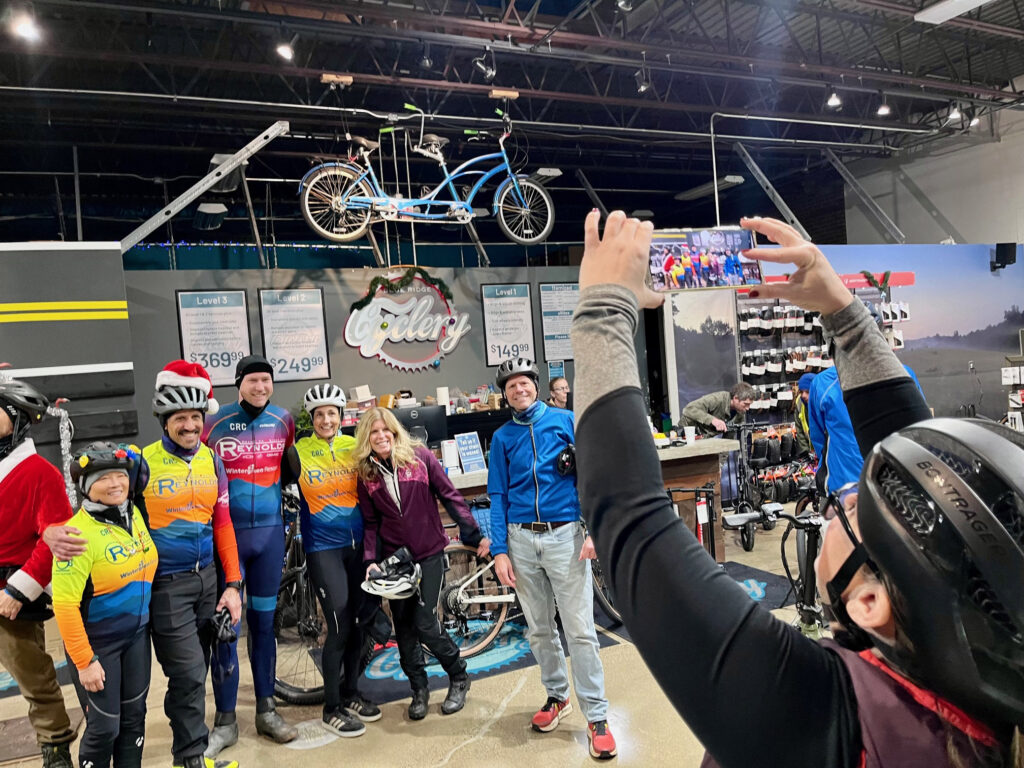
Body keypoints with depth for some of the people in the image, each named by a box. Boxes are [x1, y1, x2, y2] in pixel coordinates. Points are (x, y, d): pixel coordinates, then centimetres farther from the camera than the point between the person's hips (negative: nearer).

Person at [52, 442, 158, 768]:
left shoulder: (135, 515, 0)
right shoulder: (78, 533, -21)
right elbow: (64, 604, -21)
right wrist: (85, 661, -19)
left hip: (137, 635, 6)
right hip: (97, 643, -6)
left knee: (134, 716, 15)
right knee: (104, 726, 3)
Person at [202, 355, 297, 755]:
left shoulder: (284, 421, 0)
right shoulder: (215, 424, -9)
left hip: (270, 531, 3)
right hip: (226, 534, -2)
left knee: (264, 621, 12)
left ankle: (266, 711, 25)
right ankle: (225, 721, 16)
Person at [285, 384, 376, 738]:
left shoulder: (354, 447, 3)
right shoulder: (298, 452, -7)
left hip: (358, 544, 4)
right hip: (322, 547, -4)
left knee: (357, 623, 11)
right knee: (339, 626, -7)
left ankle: (350, 694, 30)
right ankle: (331, 709, 11)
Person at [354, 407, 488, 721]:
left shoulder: (420, 456, -6)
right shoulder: (366, 474, 2)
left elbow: (450, 497, -5)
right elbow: (370, 522, 4)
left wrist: (475, 535, -8)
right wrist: (370, 560, -8)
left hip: (429, 553, -3)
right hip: (394, 557, 3)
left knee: (425, 624, -7)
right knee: (404, 627, 8)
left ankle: (458, 678, 17)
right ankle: (419, 689, 28)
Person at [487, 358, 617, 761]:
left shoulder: (565, 421, 1)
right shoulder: (502, 437, 8)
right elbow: (498, 496, 7)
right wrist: (499, 551, 0)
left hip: (565, 534, -3)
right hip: (521, 539, 3)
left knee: (580, 630, -2)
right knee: (539, 630, 13)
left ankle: (597, 717, 9)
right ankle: (557, 696, 33)